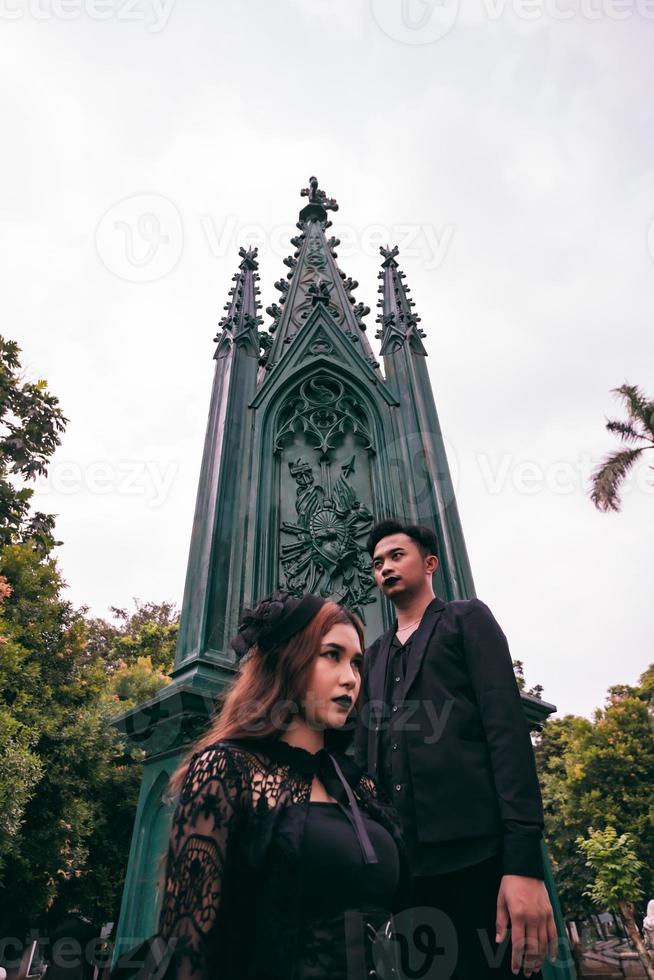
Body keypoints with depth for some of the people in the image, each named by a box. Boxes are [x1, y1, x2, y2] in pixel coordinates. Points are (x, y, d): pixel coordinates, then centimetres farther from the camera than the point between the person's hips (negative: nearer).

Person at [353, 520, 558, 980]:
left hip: (473, 853, -5)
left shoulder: (468, 619, 5)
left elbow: (507, 730, -7)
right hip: (399, 862, 5)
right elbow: (366, 753, 17)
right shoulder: (375, 654, 20)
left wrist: (524, 862, -16)